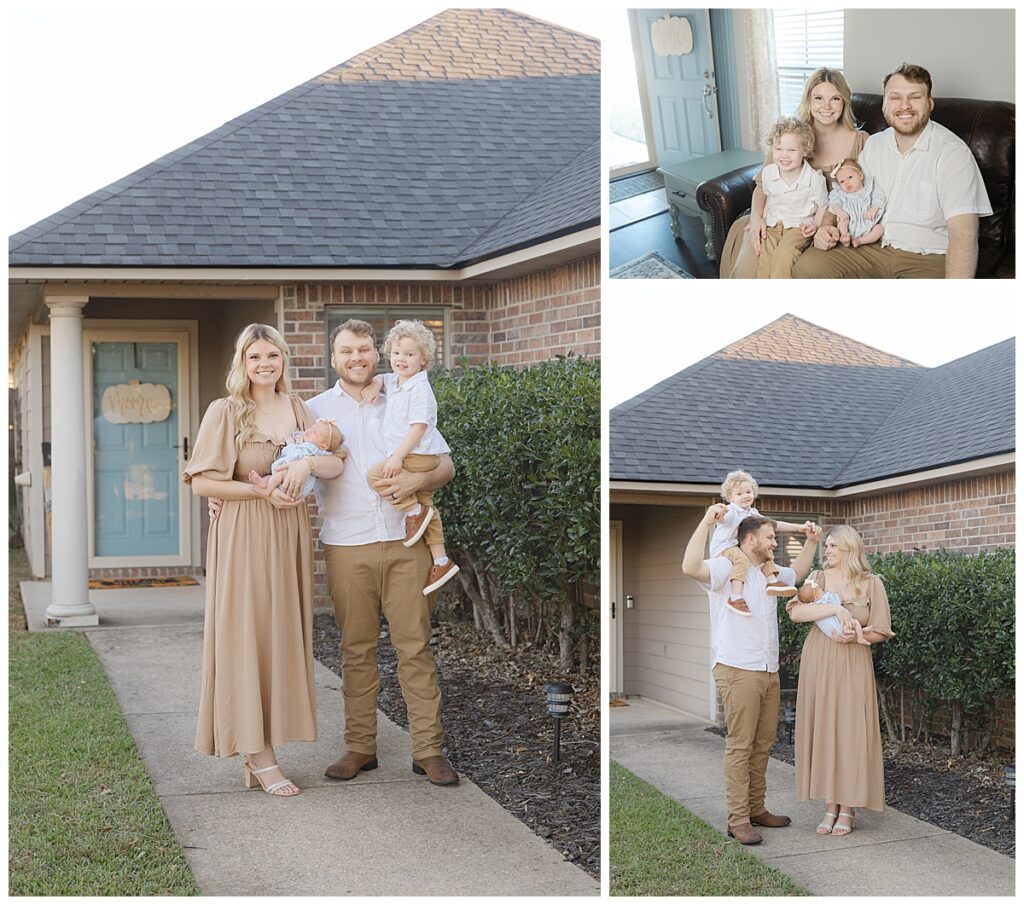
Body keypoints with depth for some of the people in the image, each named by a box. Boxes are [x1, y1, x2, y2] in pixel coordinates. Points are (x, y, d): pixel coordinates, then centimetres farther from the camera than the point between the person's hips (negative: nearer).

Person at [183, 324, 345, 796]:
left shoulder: (297, 410, 10)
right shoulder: (225, 412, -3)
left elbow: (336, 464, 4)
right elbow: (202, 482, -8)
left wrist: (308, 463, -17)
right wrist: (263, 491, -14)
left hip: (288, 536, 5)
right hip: (242, 538, -5)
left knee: (282, 636, 5)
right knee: (246, 636, -5)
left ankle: (257, 755, 12)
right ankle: (260, 757, -2)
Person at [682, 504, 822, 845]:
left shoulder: (769, 572, 19)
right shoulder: (726, 568, -8)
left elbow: (798, 573, 39)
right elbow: (691, 567, -29)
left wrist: (811, 541, 27)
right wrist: (706, 523, -29)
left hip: (768, 671, 9)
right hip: (738, 671, -8)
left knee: (763, 743, 11)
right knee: (740, 746, -8)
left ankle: (756, 808, 20)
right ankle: (737, 820, -6)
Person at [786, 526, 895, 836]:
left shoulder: (871, 584, 2)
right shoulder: (818, 578, 5)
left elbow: (880, 631, 3)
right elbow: (795, 612, -11)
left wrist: (855, 636, -15)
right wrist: (835, 608, -19)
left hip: (852, 666, -2)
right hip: (818, 663, 2)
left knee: (850, 731, -4)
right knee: (822, 729, 1)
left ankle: (848, 808, 4)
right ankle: (830, 805, 7)